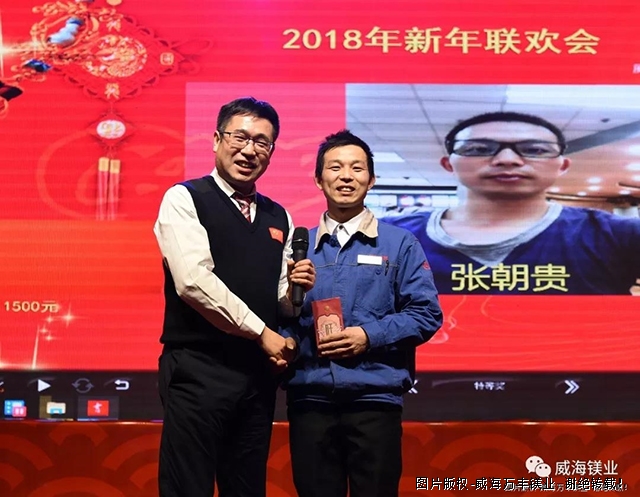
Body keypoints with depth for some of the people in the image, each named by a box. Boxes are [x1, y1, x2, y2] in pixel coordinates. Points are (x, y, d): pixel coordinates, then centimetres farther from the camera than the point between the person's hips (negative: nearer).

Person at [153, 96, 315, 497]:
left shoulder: (279, 218, 15)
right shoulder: (185, 199, -3)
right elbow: (193, 281, -17)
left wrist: (295, 289, -6)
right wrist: (261, 333, -13)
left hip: (258, 374, 6)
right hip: (198, 370, -6)